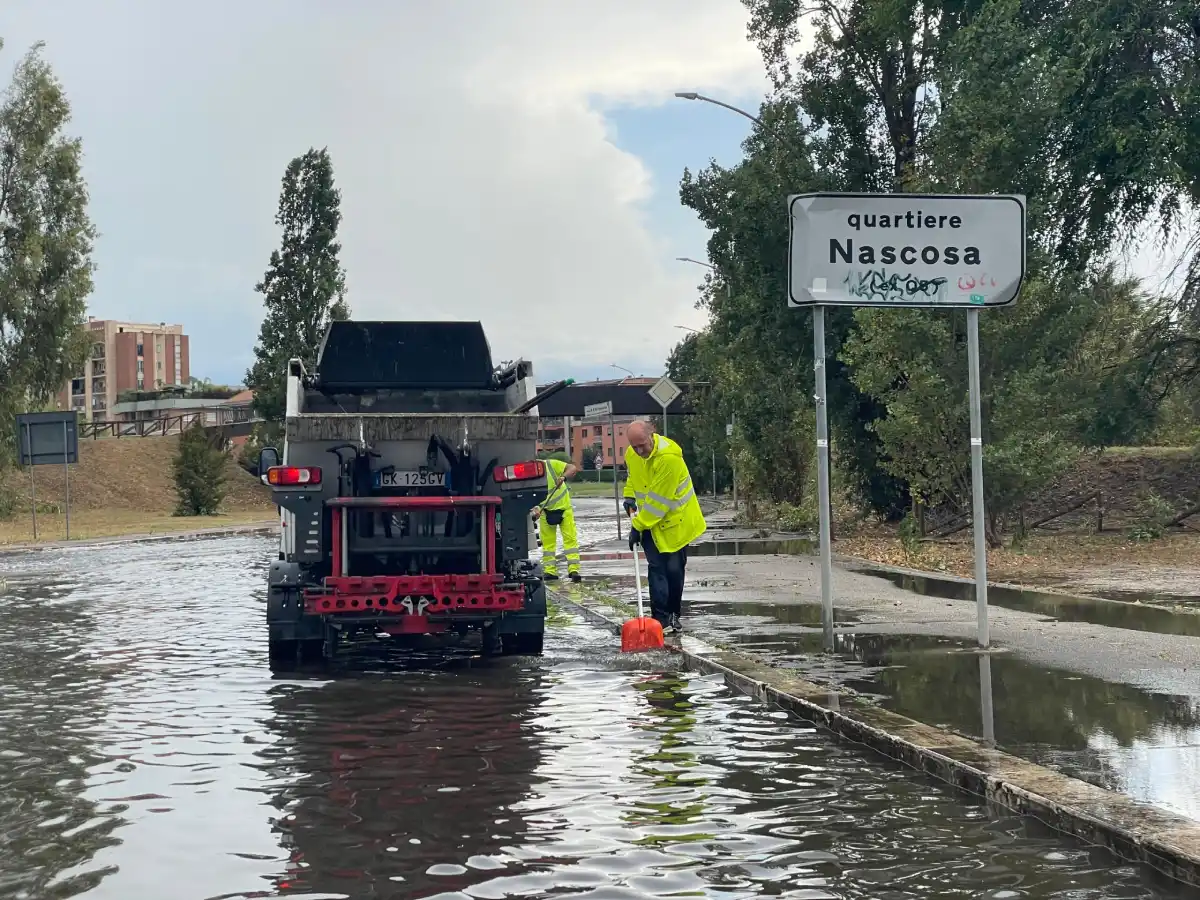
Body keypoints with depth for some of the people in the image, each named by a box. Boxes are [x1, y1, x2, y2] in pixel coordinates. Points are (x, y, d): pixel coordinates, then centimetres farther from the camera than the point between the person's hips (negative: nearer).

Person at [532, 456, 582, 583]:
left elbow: (573, 468, -20)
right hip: (545, 511, 2)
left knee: (570, 538, -7)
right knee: (547, 541, 3)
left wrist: (563, 477, -39)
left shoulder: (551, 465, -16)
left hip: (563, 507, -2)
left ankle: (573, 569, -8)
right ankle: (549, 571, 10)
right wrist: (536, 509, -32)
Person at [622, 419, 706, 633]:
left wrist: (638, 526, -24)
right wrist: (629, 497, 3)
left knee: (674, 569, 5)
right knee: (656, 568, -1)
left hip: (674, 521, -5)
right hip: (650, 522, 5)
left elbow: (658, 500, -27)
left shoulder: (669, 458, -29)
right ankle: (660, 618, -2)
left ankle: (673, 615, 19)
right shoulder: (631, 454, -5)